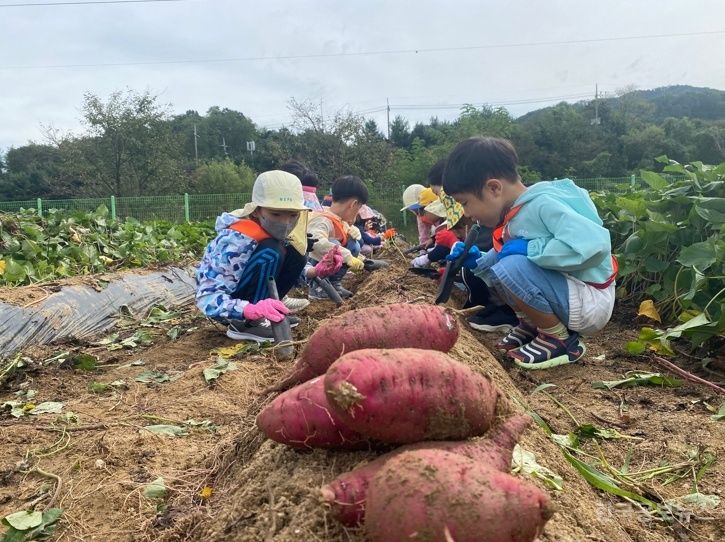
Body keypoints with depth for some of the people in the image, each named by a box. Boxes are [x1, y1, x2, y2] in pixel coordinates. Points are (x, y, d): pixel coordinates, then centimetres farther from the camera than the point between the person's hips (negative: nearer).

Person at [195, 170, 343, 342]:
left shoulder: (275, 230, -6)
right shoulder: (237, 240, -30)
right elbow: (206, 297, -34)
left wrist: (316, 271, -16)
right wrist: (251, 309, -51)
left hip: (250, 300, 8)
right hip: (224, 306, -8)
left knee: (295, 256, -8)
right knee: (270, 252, -28)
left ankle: (263, 315, 1)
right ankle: (246, 324, -19)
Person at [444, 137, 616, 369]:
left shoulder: (543, 203, -22)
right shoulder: (514, 214, 4)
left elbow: (595, 245, -36)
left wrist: (528, 249, -26)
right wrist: (477, 261, 0)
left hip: (589, 303, -9)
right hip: (563, 295, 9)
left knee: (512, 268, -27)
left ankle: (560, 340, -8)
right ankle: (531, 325, 11)